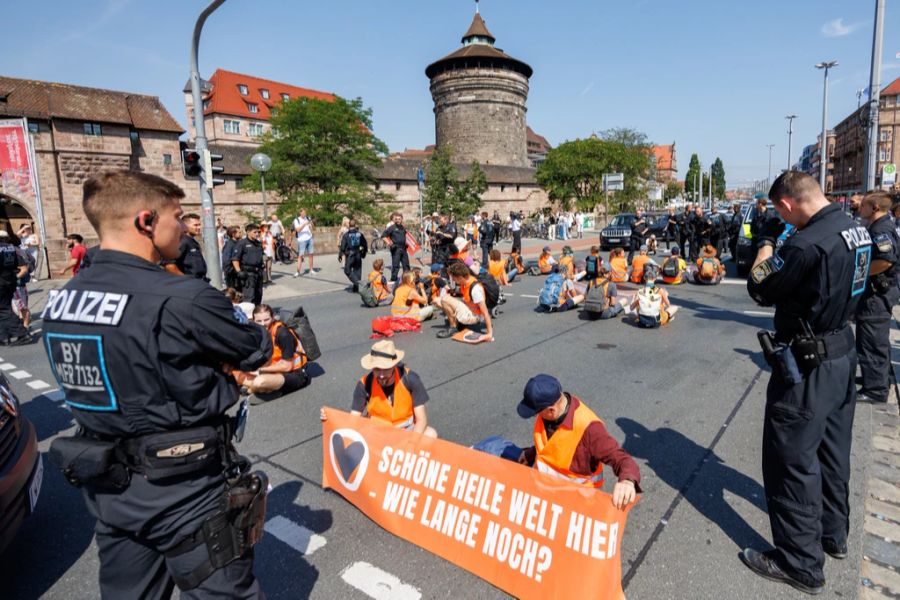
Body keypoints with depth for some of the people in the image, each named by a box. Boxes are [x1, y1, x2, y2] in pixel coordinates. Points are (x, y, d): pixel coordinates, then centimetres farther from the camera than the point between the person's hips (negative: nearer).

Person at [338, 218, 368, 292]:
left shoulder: (346, 234, -9)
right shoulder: (360, 234, 2)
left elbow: (342, 246, -8)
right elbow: (365, 244, 9)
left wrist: (340, 255, 0)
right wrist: (364, 252, 23)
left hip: (349, 255, -4)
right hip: (358, 255, 4)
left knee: (347, 270, 5)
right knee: (357, 271, 11)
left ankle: (356, 281, -17)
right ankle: (356, 288, 14)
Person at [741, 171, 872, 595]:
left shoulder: (807, 242, -27)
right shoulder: (855, 229, 4)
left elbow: (760, 290, -16)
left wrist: (766, 243, -4)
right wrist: (783, 245, 8)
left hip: (808, 367, -10)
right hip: (842, 354, 10)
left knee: (792, 460, 2)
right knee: (832, 451, 22)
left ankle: (801, 563, 15)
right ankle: (833, 533, 40)